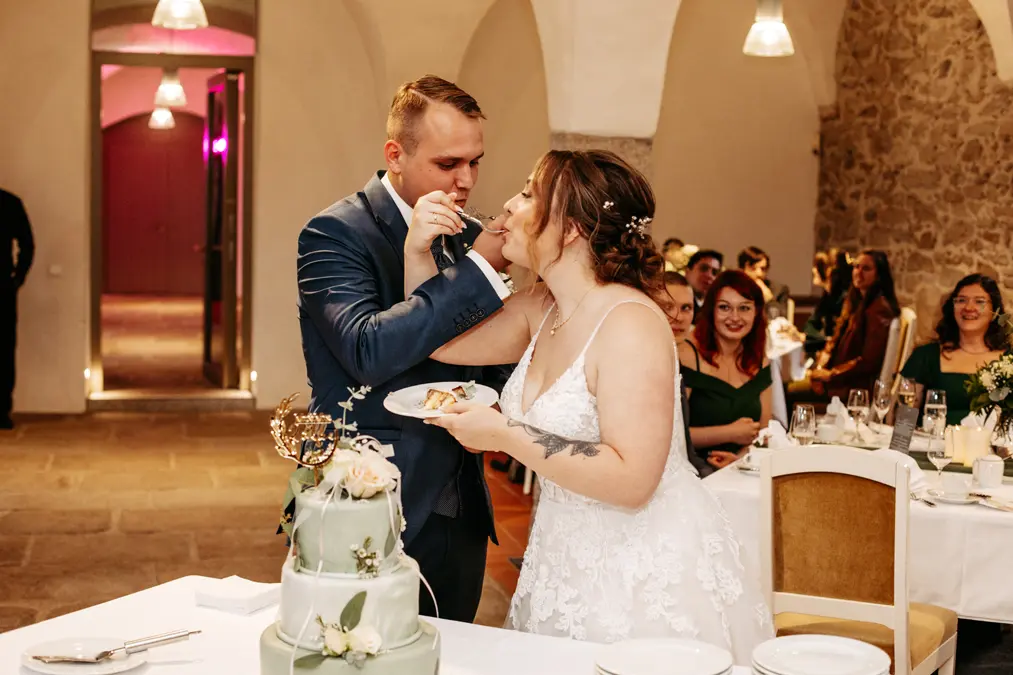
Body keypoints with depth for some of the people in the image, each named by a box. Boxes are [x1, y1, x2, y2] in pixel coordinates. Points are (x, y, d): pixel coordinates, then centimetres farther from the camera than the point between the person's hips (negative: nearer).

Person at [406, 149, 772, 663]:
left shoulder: (630, 323, -22)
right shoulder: (541, 310, 2)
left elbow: (630, 479, -28)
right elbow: (442, 340, 13)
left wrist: (503, 435, -26)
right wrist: (417, 249, -2)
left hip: (647, 572, -7)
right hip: (567, 563, 8)